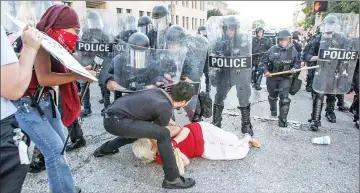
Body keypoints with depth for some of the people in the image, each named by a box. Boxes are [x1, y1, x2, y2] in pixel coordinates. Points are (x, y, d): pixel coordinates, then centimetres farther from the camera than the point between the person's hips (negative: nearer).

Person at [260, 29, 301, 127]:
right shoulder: (272, 50, -8)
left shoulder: (293, 51, -6)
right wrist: (266, 71, -15)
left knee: (284, 98, -13)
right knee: (272, 96, 22)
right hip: (272, 77, 2)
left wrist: (294, 68, -15)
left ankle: (283, 119, -2)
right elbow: (263, 61, -1)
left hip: (285, 78, -1)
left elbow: (298, 62, 6)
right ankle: (273, 110, 51)